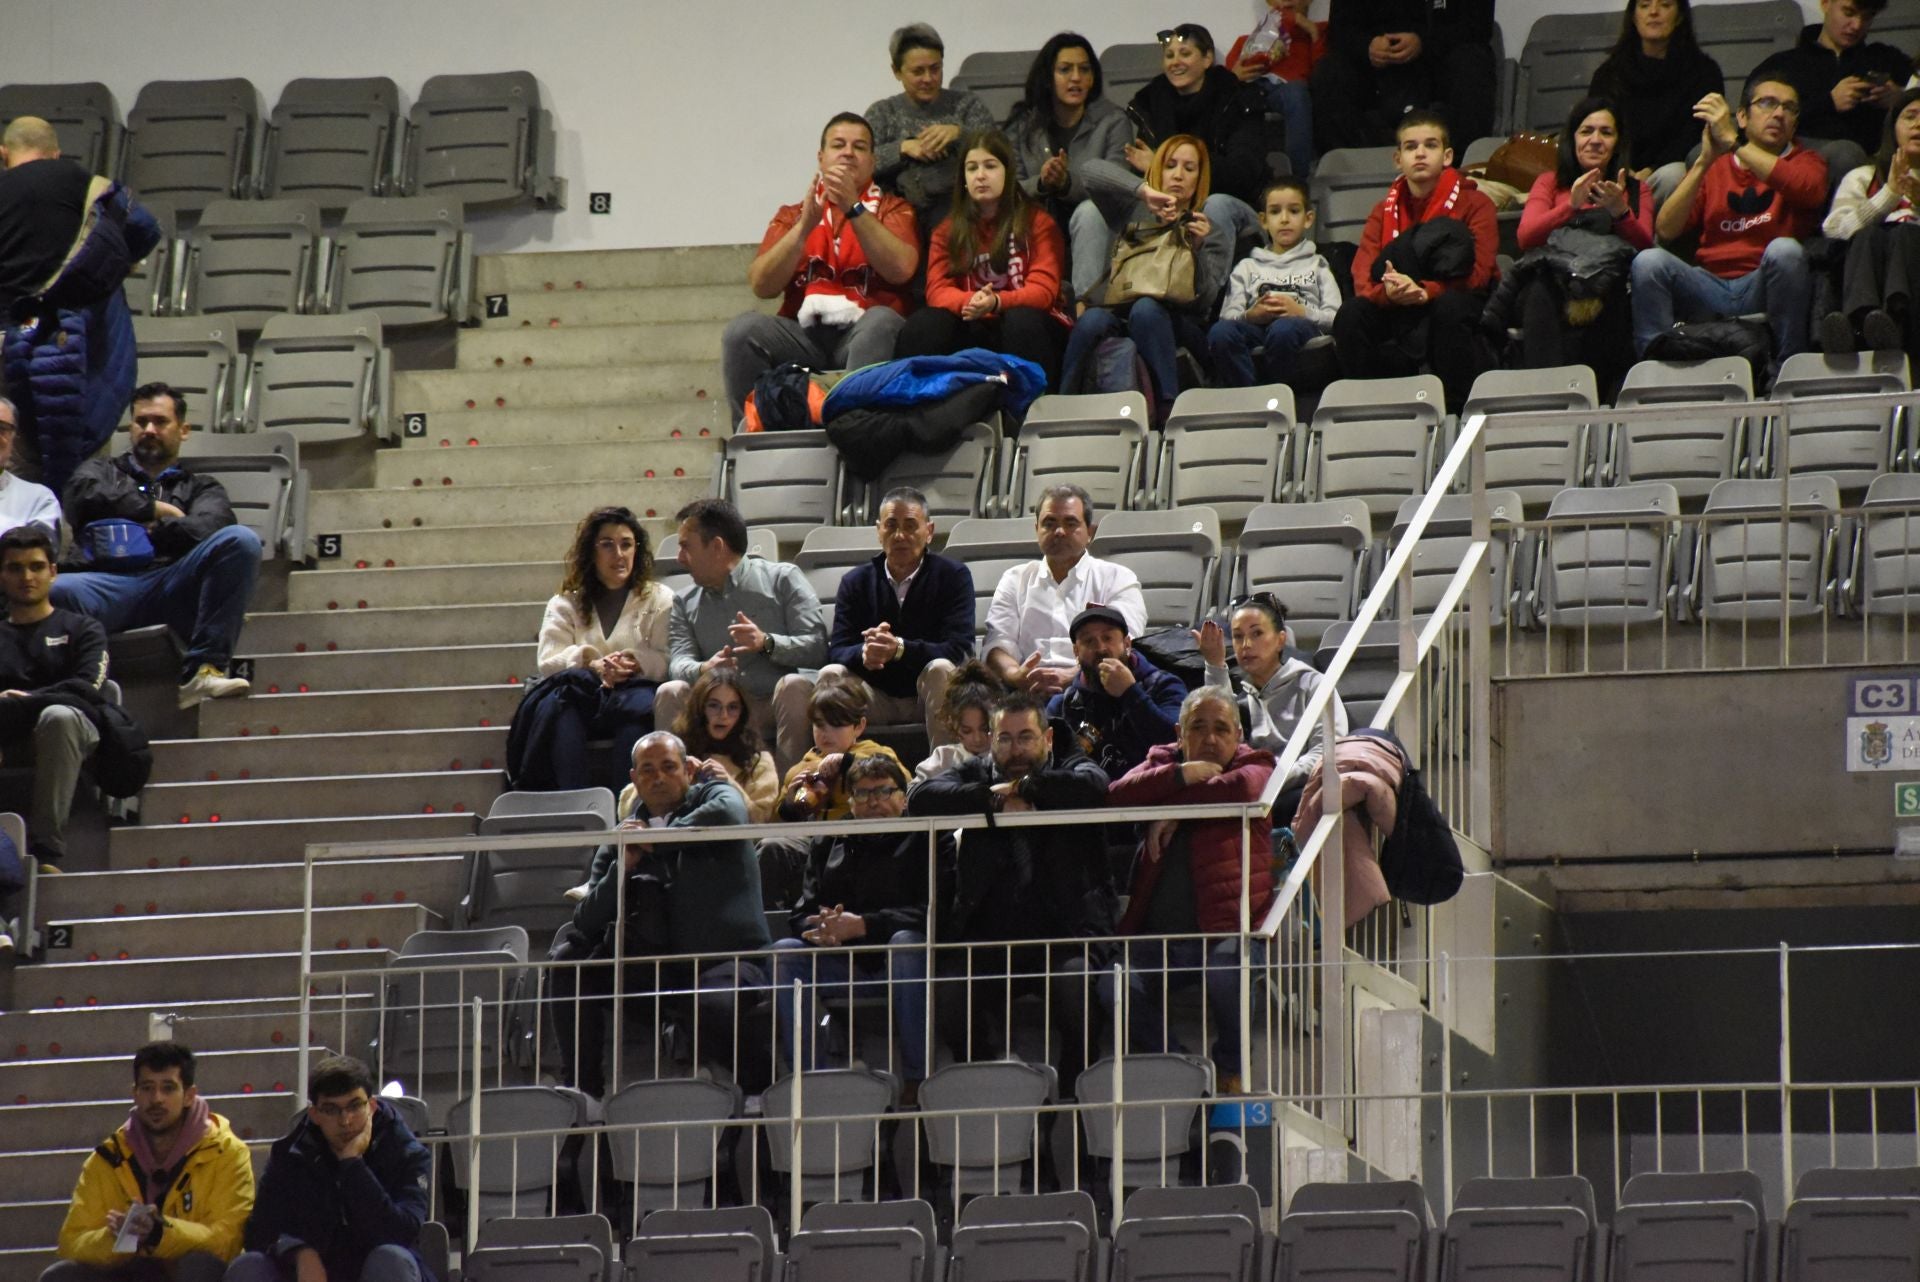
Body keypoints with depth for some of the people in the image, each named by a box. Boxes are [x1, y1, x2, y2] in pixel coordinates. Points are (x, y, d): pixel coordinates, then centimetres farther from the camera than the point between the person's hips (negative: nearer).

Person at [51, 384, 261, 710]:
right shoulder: (103, 472, 33)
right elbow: (81, 495, 7)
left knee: (240, 540, -28)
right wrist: (155, 509, 9)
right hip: (109, 583, -1)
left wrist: (155, 531, -2)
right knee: (53, 592, -37)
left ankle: (204, 669, -33)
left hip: (172, 590, 1)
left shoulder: (201, 488, 30)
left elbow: (207, 527, 6)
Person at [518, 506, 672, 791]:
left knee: (639, 706, -38)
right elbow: (548, 662, 7)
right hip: (581, 698, 1)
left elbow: (670, 662, 6)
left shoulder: (660, 600, 21)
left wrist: (634, 664, -16)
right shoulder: (565, 605, 25)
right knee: (554, 705, -36)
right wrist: (593, 666, -13)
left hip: (633, 691, -1)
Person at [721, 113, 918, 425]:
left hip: (863, 332, -2)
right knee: (743, 329, -26)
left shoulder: (893, 209, 15)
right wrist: (804, 227, -10)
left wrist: (854, 208, -13)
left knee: (883, 321, -35)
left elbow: (901, 270, -6)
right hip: (804, 334, 2)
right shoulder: (793, 215, 20)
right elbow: (761, 286, 3)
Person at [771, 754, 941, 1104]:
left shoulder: (927, 840, 3)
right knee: (783, 953, -18)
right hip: (846, 967, 4)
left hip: (904, 968, -4)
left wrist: (863, 925, -22)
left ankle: (916, 1078, -31)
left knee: (907, 943, -35)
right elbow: (801, 914, 9)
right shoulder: (829, 845, 16)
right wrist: (823, 928, -18)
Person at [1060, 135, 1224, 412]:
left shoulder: (1212, 232, 13)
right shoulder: (1132, 213, 16)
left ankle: (1167, 414, -41)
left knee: (1146, 309, -36)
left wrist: (1197, 248, -16)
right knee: (1091, 321, -34)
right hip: (1119, 314, 1)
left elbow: (1204, 301, 0)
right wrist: (1143, 191, -16)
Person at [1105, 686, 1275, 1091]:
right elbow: (1117, 795, -2)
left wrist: (1172, 809, -8)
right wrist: (1183, 775, -10)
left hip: (1226, 927, -3)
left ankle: (1231, 1069, -5)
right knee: (1113, 987, -25)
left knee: (1226, 977, -35)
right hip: (1157, 932, 3)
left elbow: (1244, 788, -17)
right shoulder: (1162, 762, 19)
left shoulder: (1253, 765, 10)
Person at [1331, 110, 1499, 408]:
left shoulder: (1475, 204, -1)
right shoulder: (1384, 211, 9)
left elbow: (1478, 274, -15)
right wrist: (1387, 291, -29)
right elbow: (1362, 278, -4)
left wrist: (1425, 292, -32)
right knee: (1351, 314, -24)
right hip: (1398, 311, 3)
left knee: (1450, 306, -37)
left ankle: (1460, 405, -27)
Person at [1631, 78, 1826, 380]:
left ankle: (1785, 374, -25)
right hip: (1710, 288, 1)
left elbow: (1807, 189, -16)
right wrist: (1705, 161, -5)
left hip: (1763, 288, -1)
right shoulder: (1713, 168, 17)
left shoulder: (1805, 161, 12)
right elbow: (1666, 230, 3)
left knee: (1784, 249, -33)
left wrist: (1732, 142, -15)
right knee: (1649, 261, -24)